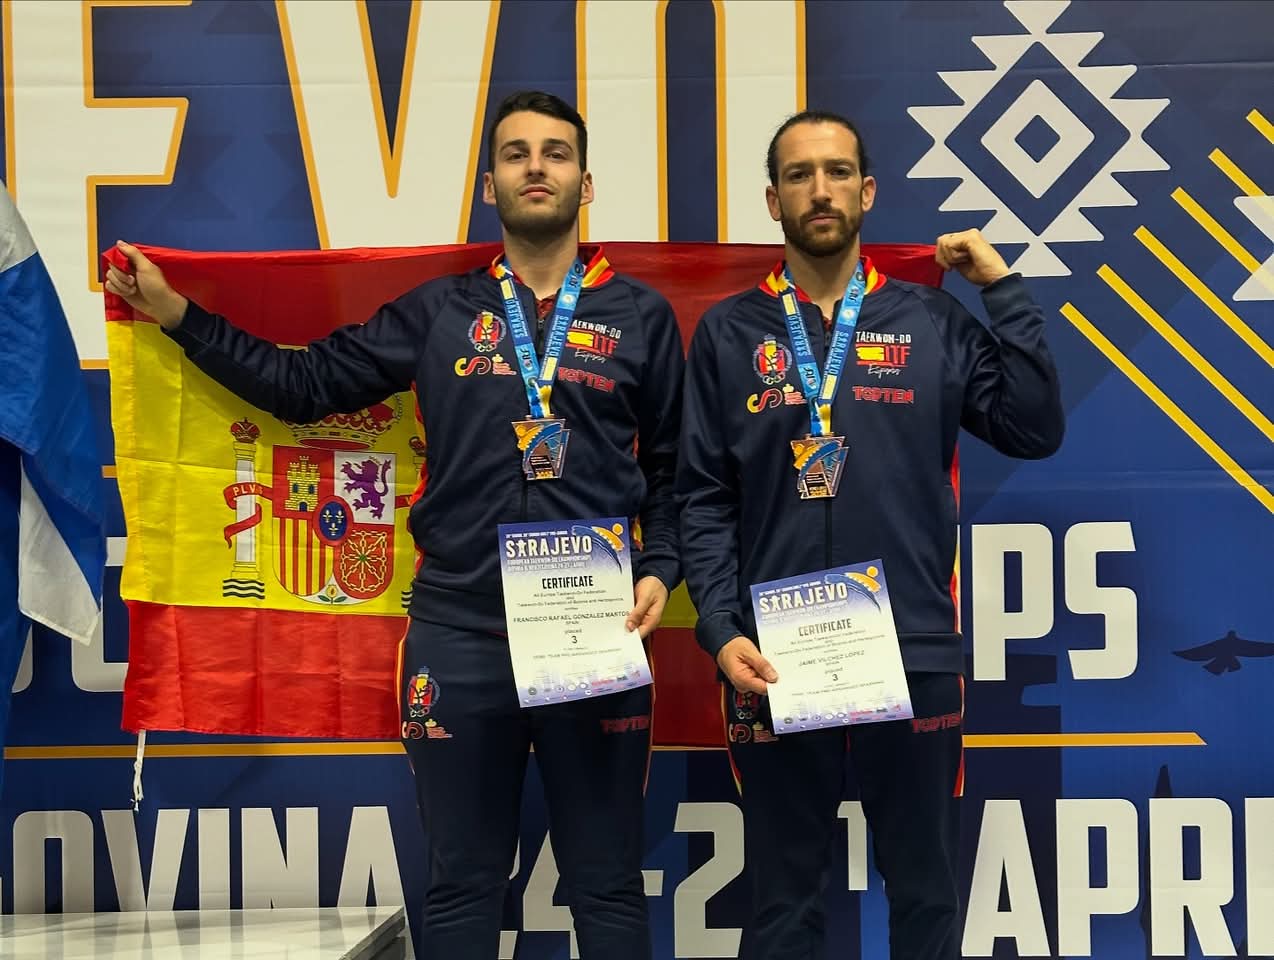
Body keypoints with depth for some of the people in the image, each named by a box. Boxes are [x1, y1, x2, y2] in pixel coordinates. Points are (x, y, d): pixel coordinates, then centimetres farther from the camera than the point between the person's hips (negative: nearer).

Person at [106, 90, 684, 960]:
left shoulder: (641, 316, 6)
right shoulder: (437, 313, 8)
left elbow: (676, 469, 8)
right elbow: (305, 386, 11)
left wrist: (661, 571, -7)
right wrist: (176, 313, 6)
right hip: (460, 635, 1)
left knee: (608, 885, 8)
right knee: (461, 886, 10)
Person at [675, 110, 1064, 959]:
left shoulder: (932, 321, 5)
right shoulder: (729, 332, 4)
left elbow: (1035, 431, -4)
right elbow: (704, 499, 2)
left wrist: (1004, 288, -4)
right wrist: (720, 631, -9)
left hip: (915, 652, 1)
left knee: (926, 891, 12)